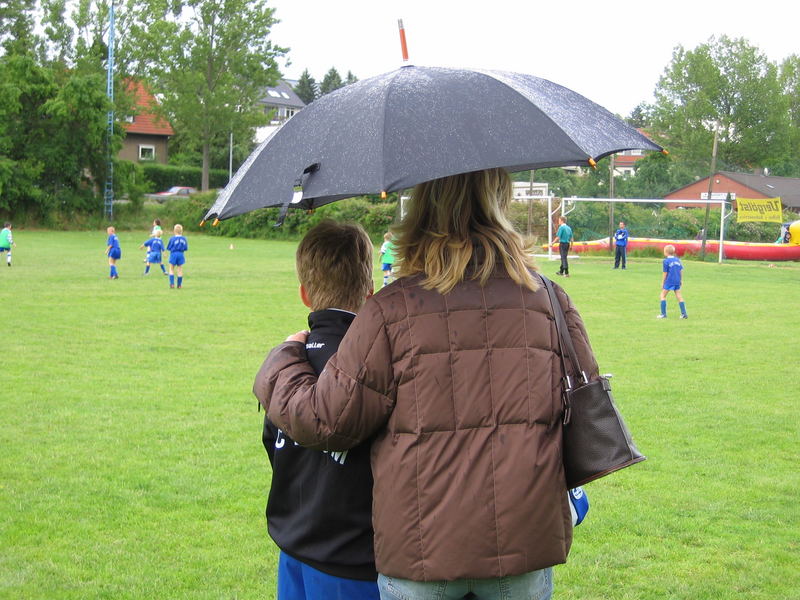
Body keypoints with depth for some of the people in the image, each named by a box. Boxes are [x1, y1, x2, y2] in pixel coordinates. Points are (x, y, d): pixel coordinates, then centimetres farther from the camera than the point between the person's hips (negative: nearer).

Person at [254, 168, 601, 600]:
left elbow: (325, 421, -6)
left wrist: (285, 358, 13)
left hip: (420, 549, -2)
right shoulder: (550, 300, 1)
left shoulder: (392, 310, -11)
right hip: (526, 544, 3)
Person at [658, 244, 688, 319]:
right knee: (679, 297, 10)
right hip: (677, 281, 6)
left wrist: (662, 283, 0)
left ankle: (663, 314, -1)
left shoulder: (666, 261, -8)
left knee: (663, 295, 5)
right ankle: (684, 314, 5)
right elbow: (681, 270, 11)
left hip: (669, 281, -6)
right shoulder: (678, 260, 8)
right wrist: (681, 280, 20)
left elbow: (665, 273, -7)